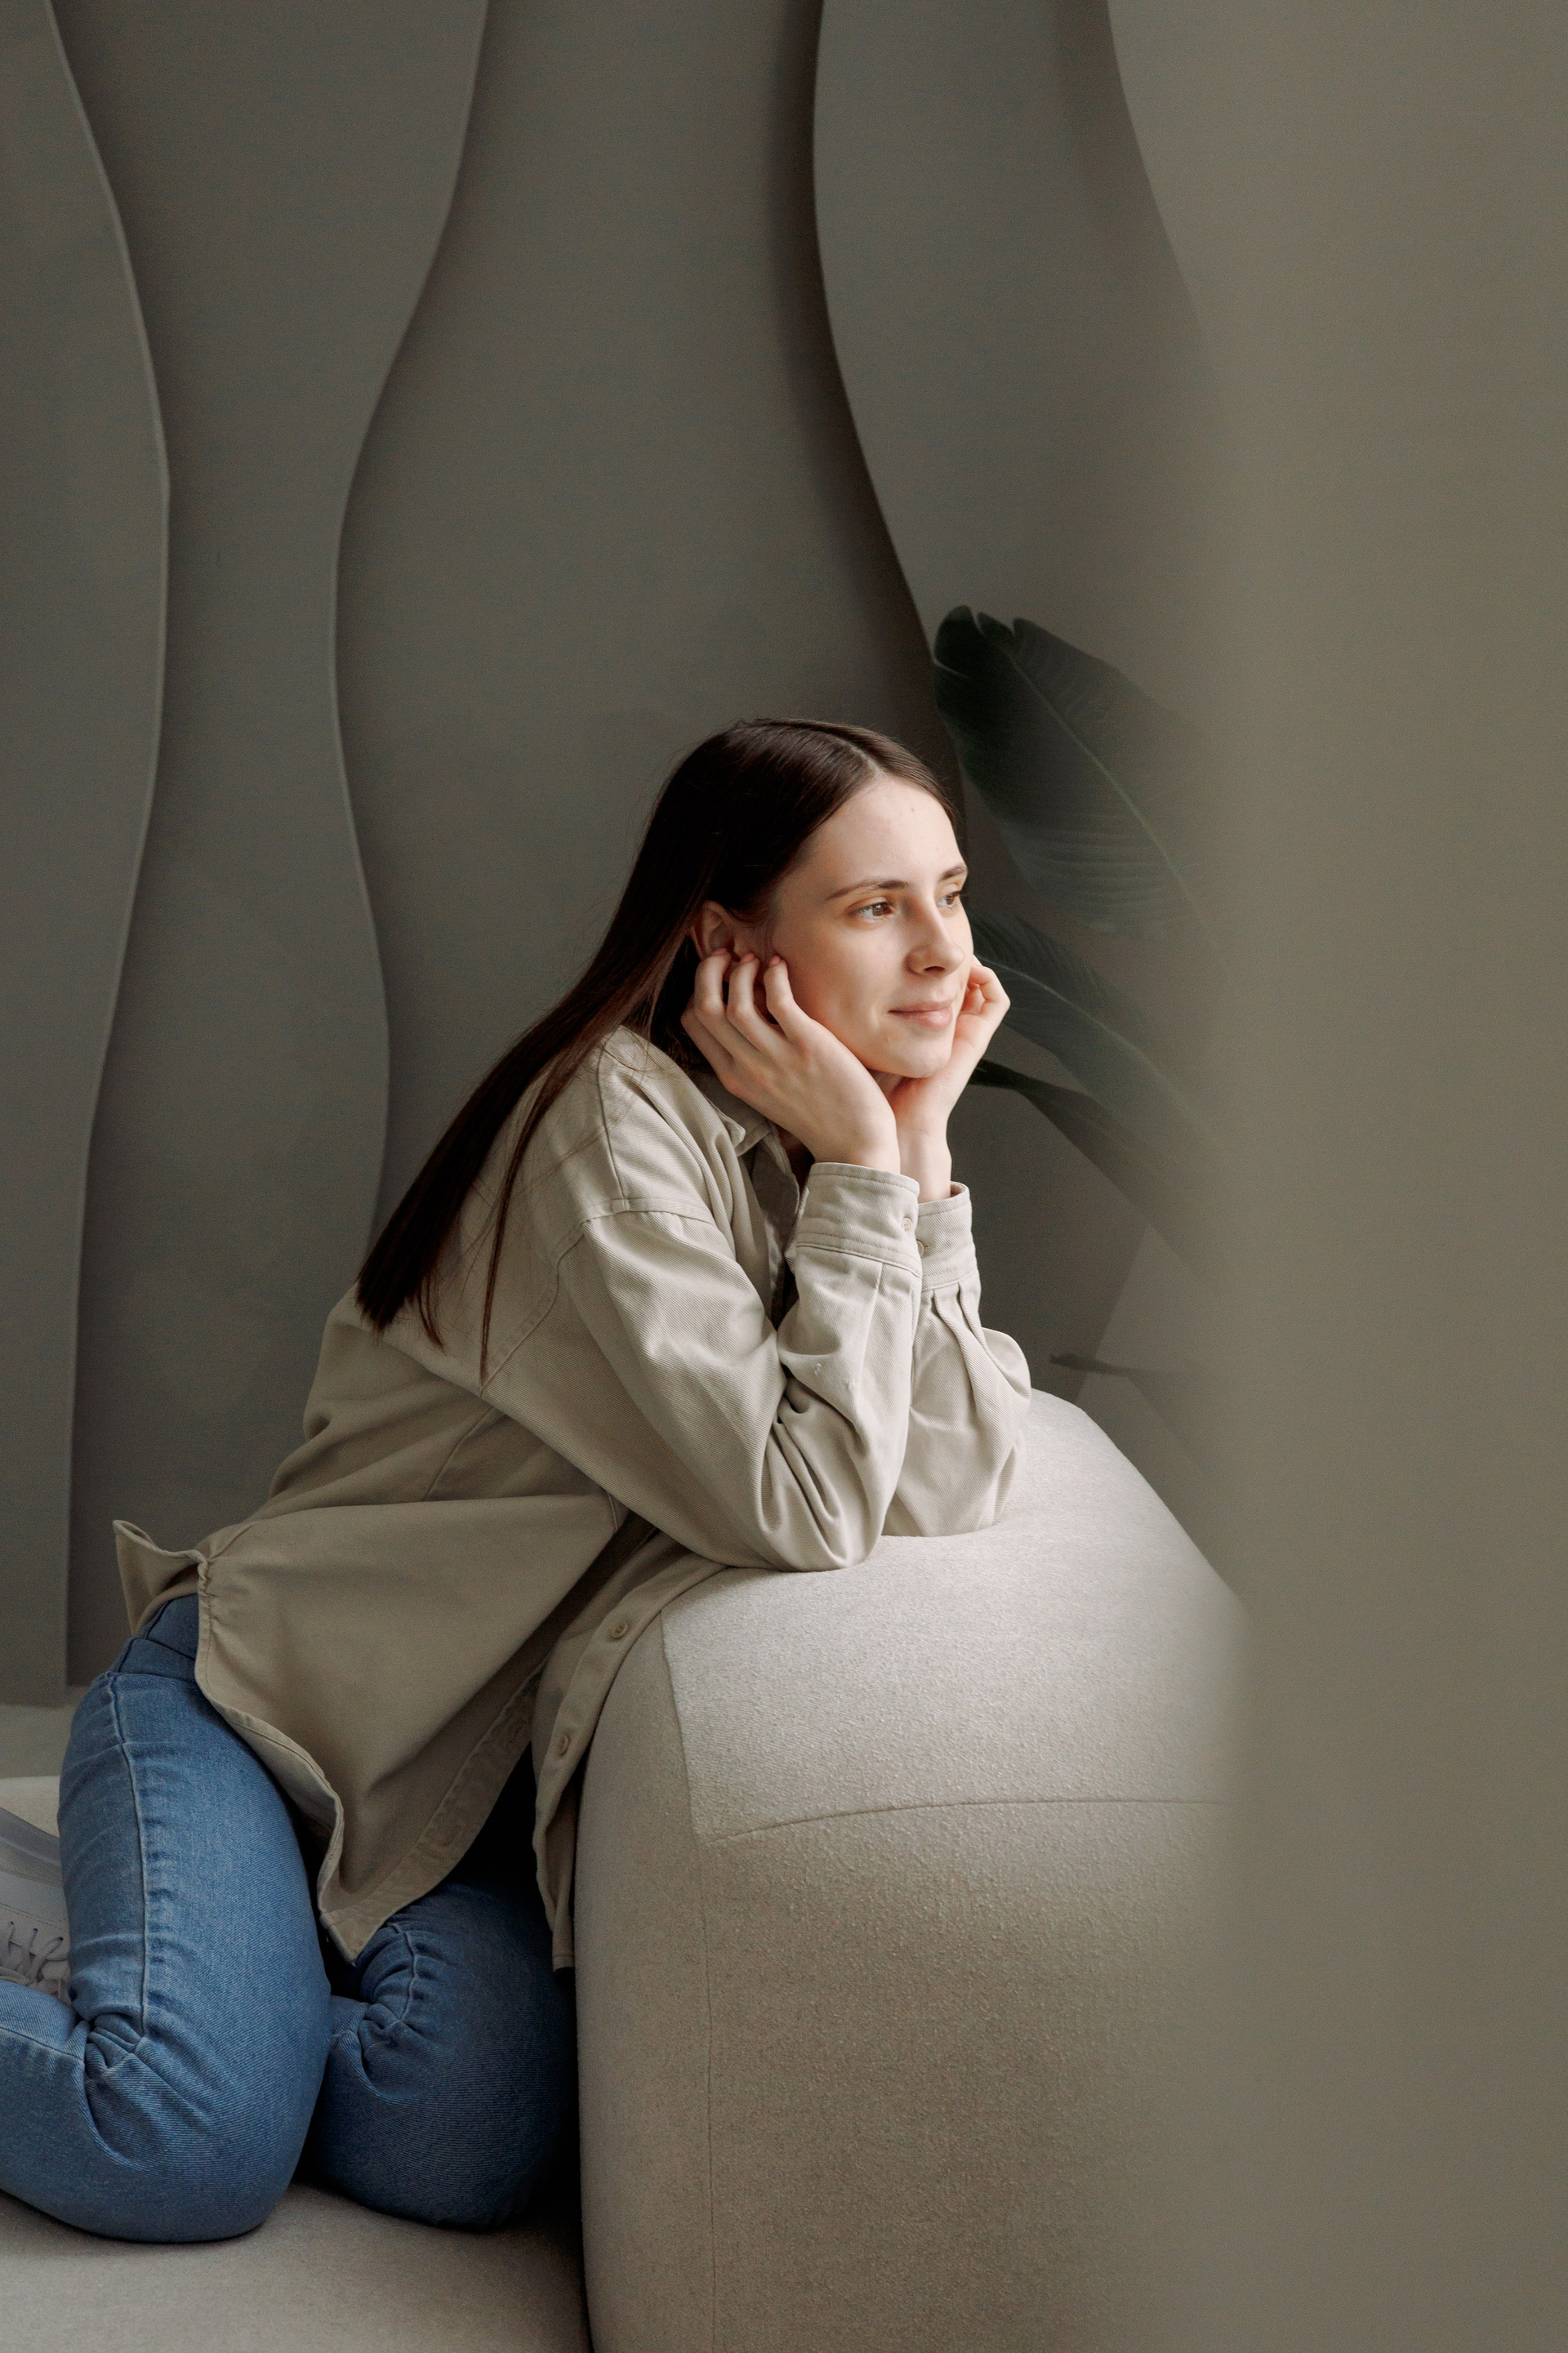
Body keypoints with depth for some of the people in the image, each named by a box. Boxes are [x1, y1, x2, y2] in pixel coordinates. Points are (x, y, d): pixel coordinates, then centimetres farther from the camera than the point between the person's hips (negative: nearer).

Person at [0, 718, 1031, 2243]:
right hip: (262, 1684, -6)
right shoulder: (619, 1118, -19)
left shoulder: (826, 1151, 5)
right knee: (192, 2155, -26)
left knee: (468, 2150, -21)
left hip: (473, 1773, 6)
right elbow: (798, 1507, -26)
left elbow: (945, 1494, -7)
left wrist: (921, 1146, -10)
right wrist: (866, 1175, -18)